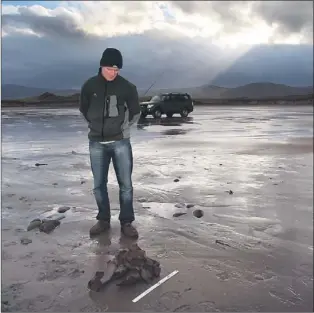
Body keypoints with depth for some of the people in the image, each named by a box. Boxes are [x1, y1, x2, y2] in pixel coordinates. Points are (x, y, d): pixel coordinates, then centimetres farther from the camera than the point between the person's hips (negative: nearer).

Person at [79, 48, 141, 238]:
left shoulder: (127, 87, -4)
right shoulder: (90, 85, 0)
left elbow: (135, 112, 7)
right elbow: (84, 110, 15)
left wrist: (122, 128, 4)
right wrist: (97, 126, 13)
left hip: (120, 142, -1)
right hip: (97, 143, 2)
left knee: (126, 184, 1)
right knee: (99, 185, 8)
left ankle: (126, 222, 14)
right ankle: (104, 220, 24)